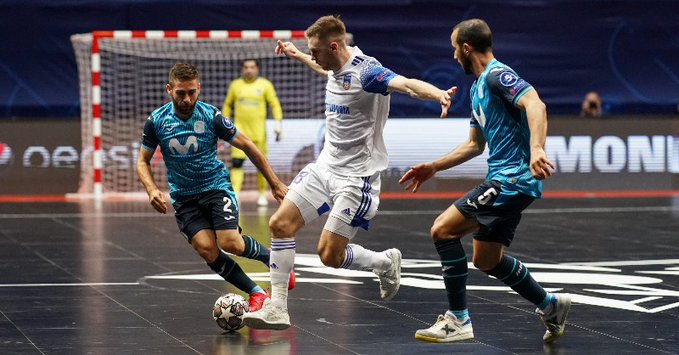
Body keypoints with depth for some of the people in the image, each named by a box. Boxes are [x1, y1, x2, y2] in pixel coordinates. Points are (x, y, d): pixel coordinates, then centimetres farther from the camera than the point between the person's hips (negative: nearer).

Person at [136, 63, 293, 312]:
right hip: (183, 197, 2)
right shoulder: (156, 121, -6)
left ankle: (269, 257, 10)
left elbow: (247, 146, 0)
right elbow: (143, 161, 6)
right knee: (207, 249, -21)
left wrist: (274, 183, 2)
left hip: (216, 187, -2)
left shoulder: (212, 116, -10)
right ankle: (256, 293, -9)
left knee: (230, 243, -23)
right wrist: (152, 190, -14)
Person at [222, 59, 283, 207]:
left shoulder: (265, 85, 4)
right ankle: (234, 195, -13)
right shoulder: (235, 85, 9)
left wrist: (278, 122, -7)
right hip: (240, 131, 1)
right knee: (236, 162, -10)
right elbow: (227, 104, 19)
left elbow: (275, 104, 4)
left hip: (259, 132, -1)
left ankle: (262, 195, 16)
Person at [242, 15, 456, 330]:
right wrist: (297, 56, 46)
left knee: (329, 254, -9)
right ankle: (276, 309, 8)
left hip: (356, 177, -9)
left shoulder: (366, 71, -22)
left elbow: (406, 84, -40)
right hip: (325, 166, 9)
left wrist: (438, 94, -59)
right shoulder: (336, 68, 5)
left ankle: (387, 263, 20)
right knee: (280, 224, 0)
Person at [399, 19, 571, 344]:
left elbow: (535, 104, -27)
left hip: (513, 178, -10)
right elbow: (475, 144, 30)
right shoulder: (478, 88, 20)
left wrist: (536, 149, -42)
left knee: (443, 230, -14)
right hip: (505, 180, 10)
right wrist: (433, 167, 26)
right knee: (486, 260, 16)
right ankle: (550, 306, 27)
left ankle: (458, 320, -10)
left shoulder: (498, 75, -11)